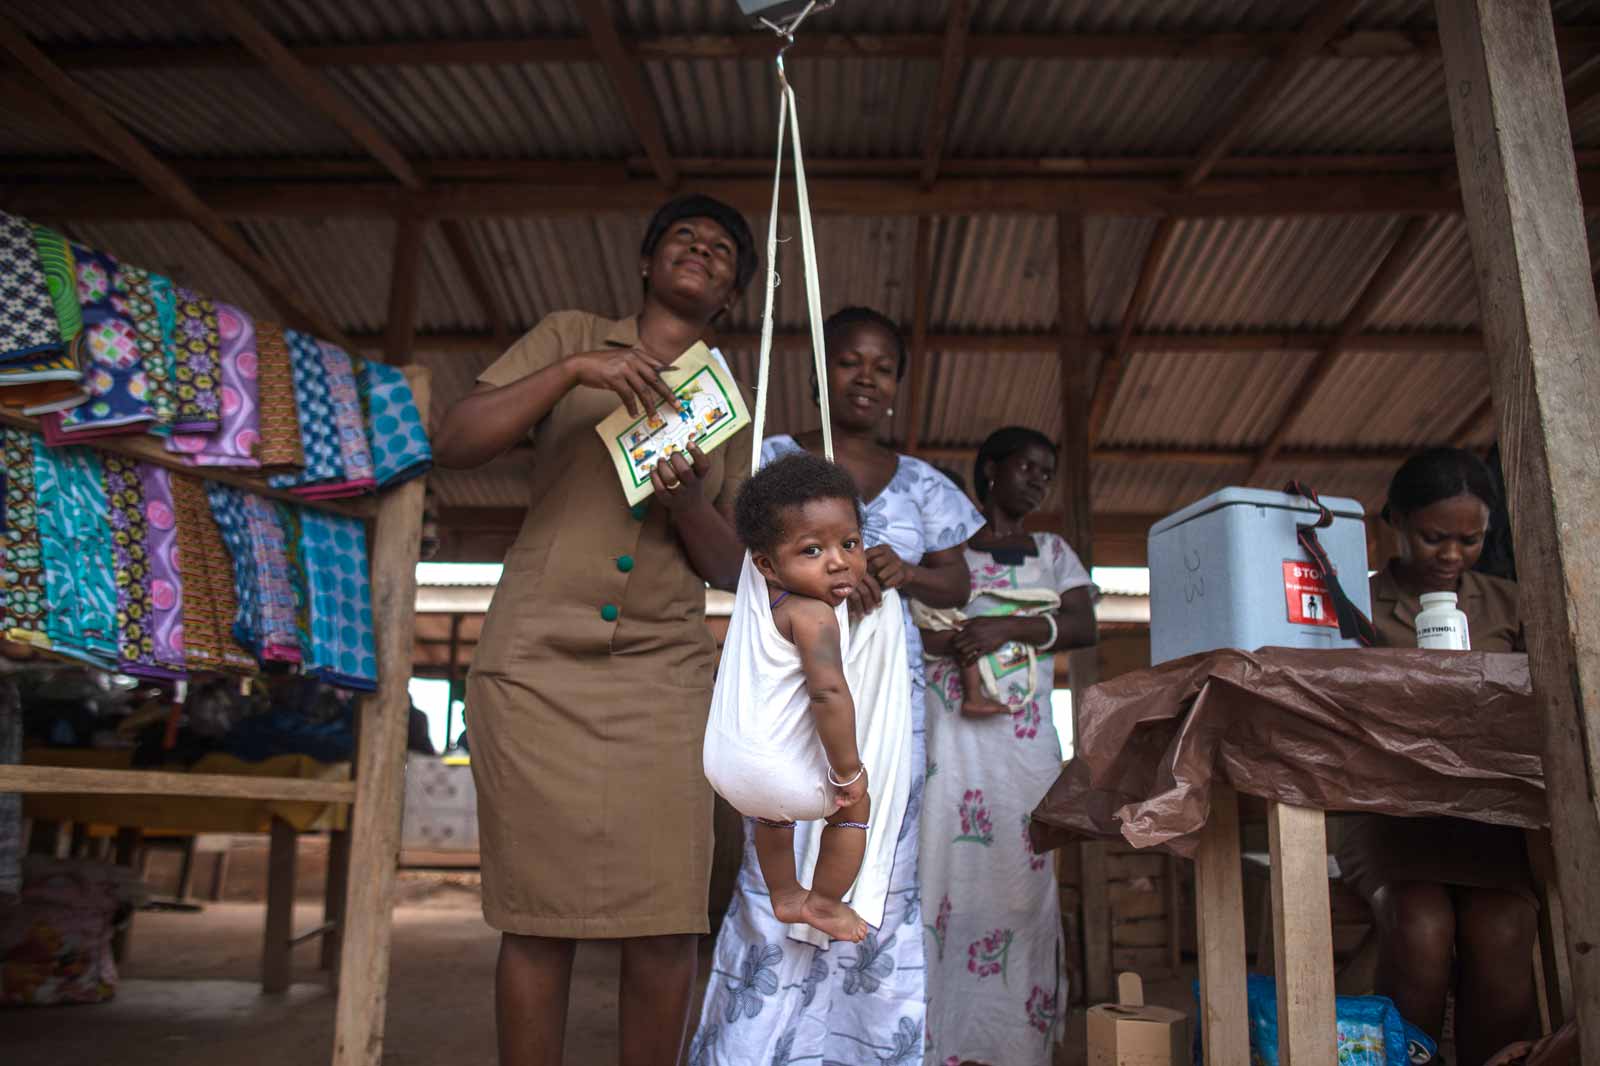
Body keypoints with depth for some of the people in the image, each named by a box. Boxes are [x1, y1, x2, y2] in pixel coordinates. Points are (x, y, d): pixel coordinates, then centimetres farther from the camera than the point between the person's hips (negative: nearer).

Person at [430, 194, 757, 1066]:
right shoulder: (570, 337, 13)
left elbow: (732, 568, 12)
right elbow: (452, 444, 0)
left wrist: (689, 503, -9)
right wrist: (573, 371, -11)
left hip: (663, 673, 2)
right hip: (538, 661, -2)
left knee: (667, 922, -4)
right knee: (539, 914, -2)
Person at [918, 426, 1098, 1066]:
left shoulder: (1053, 551, 19)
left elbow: (1084, 626, 3)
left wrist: (1007, 627, -13)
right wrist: (950, 639, -16)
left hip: (1027, 737, 2)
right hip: (949, 731, -2)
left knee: (1022, 874, -2)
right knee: (948, 866, -7)